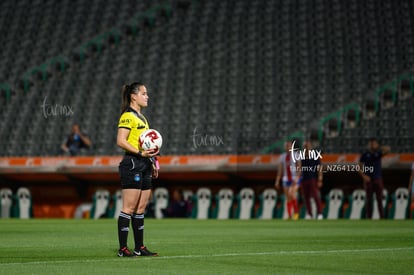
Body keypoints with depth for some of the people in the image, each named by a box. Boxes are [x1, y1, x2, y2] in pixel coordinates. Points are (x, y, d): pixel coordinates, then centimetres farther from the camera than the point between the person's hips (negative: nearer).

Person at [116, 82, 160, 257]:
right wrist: (140, 153, -24)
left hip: (144, 165, 9)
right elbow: (121, 141, -17)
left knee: (141, 208, 9)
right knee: (129, 208, -8)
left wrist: (152, 162, 21)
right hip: (132, 163, -9)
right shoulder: (127, 116, -9)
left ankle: (139, 247, 13)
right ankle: (123, 248, -6)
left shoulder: (141, 117, 20)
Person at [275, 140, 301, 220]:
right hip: (286, 180, 4)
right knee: (288, 199, 2)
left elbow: (299, 168, -12)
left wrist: (296, 179, -25)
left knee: (292, 195, -23)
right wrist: (277, 181, 2)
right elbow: (280, 170, 8)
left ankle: (296, 212, -8)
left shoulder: (296, 155, -5)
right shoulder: (282, 157, 7)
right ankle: (290, 216, 7)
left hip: (295, 179, -4)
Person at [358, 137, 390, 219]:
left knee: (379, 198, -1)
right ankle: (368, 216, 3)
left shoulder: (378, 153, 6)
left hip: (378, 179, 1)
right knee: (369, 199, 0)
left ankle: (382, 216, 1)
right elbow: (359, 168, 4)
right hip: (368, 180, -1)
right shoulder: (365, 155, 4)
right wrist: (364, 176, -10)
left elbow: (388, 150, -13)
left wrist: (379, 148, -25)